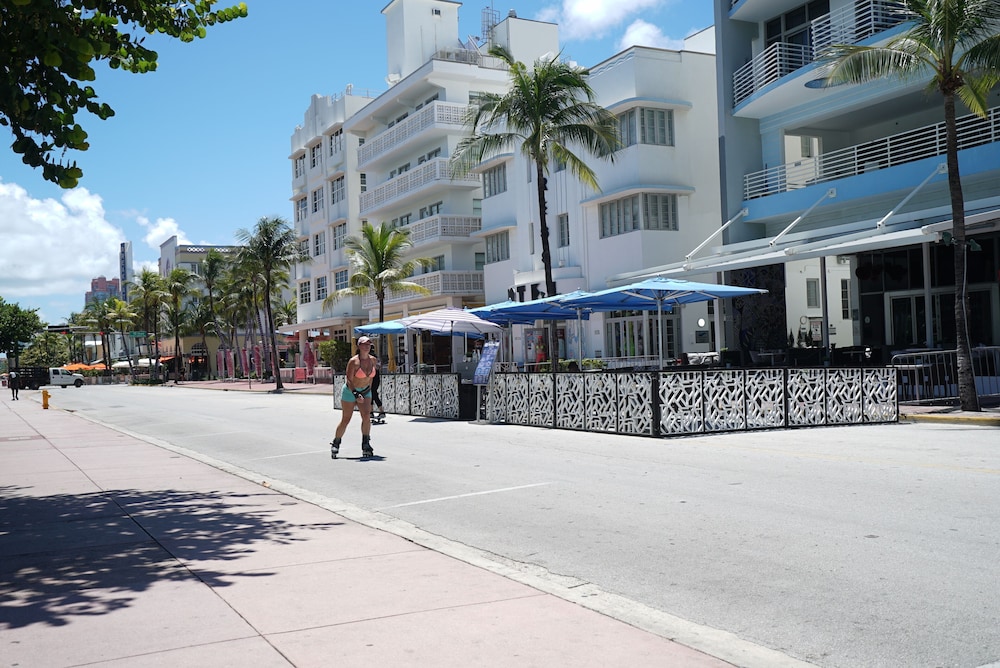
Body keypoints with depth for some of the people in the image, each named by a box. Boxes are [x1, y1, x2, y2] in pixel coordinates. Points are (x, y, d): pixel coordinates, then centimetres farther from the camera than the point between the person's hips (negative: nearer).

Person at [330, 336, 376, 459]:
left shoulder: (372, 360, -2)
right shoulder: (354, 361, -19)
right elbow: (349, 380, -20)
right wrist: (356, 394, -29)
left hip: (365, 392, 4)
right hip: (350, 391, -4)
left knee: (366, 415, -17)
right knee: (345, 420, 1)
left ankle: (366, 445, -11)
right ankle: (335, 443, 21)